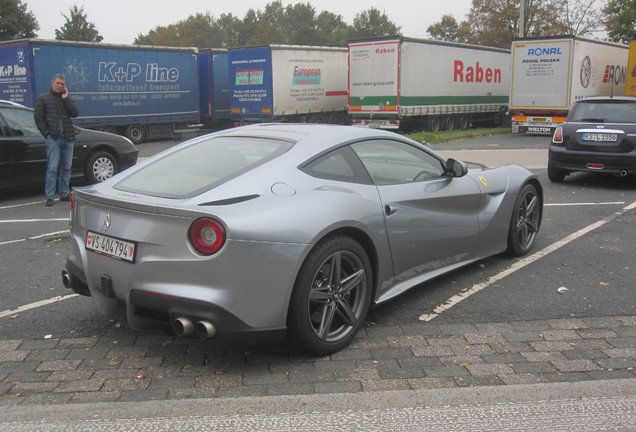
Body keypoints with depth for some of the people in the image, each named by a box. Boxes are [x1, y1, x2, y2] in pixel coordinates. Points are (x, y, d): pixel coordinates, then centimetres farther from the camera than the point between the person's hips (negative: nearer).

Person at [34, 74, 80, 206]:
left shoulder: (67, 99, 16)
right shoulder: (43, 98, 6)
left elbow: (75, 113, 0)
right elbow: (38, 117, 0)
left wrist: (65, 98, -4)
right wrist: (46, 133, -8)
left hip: (68, 138, 4)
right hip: (53, 138, -4)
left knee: (66, 168, 9)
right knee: (52, 168, -7)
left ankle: (64, 194, 17)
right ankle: (50, 197, -6)